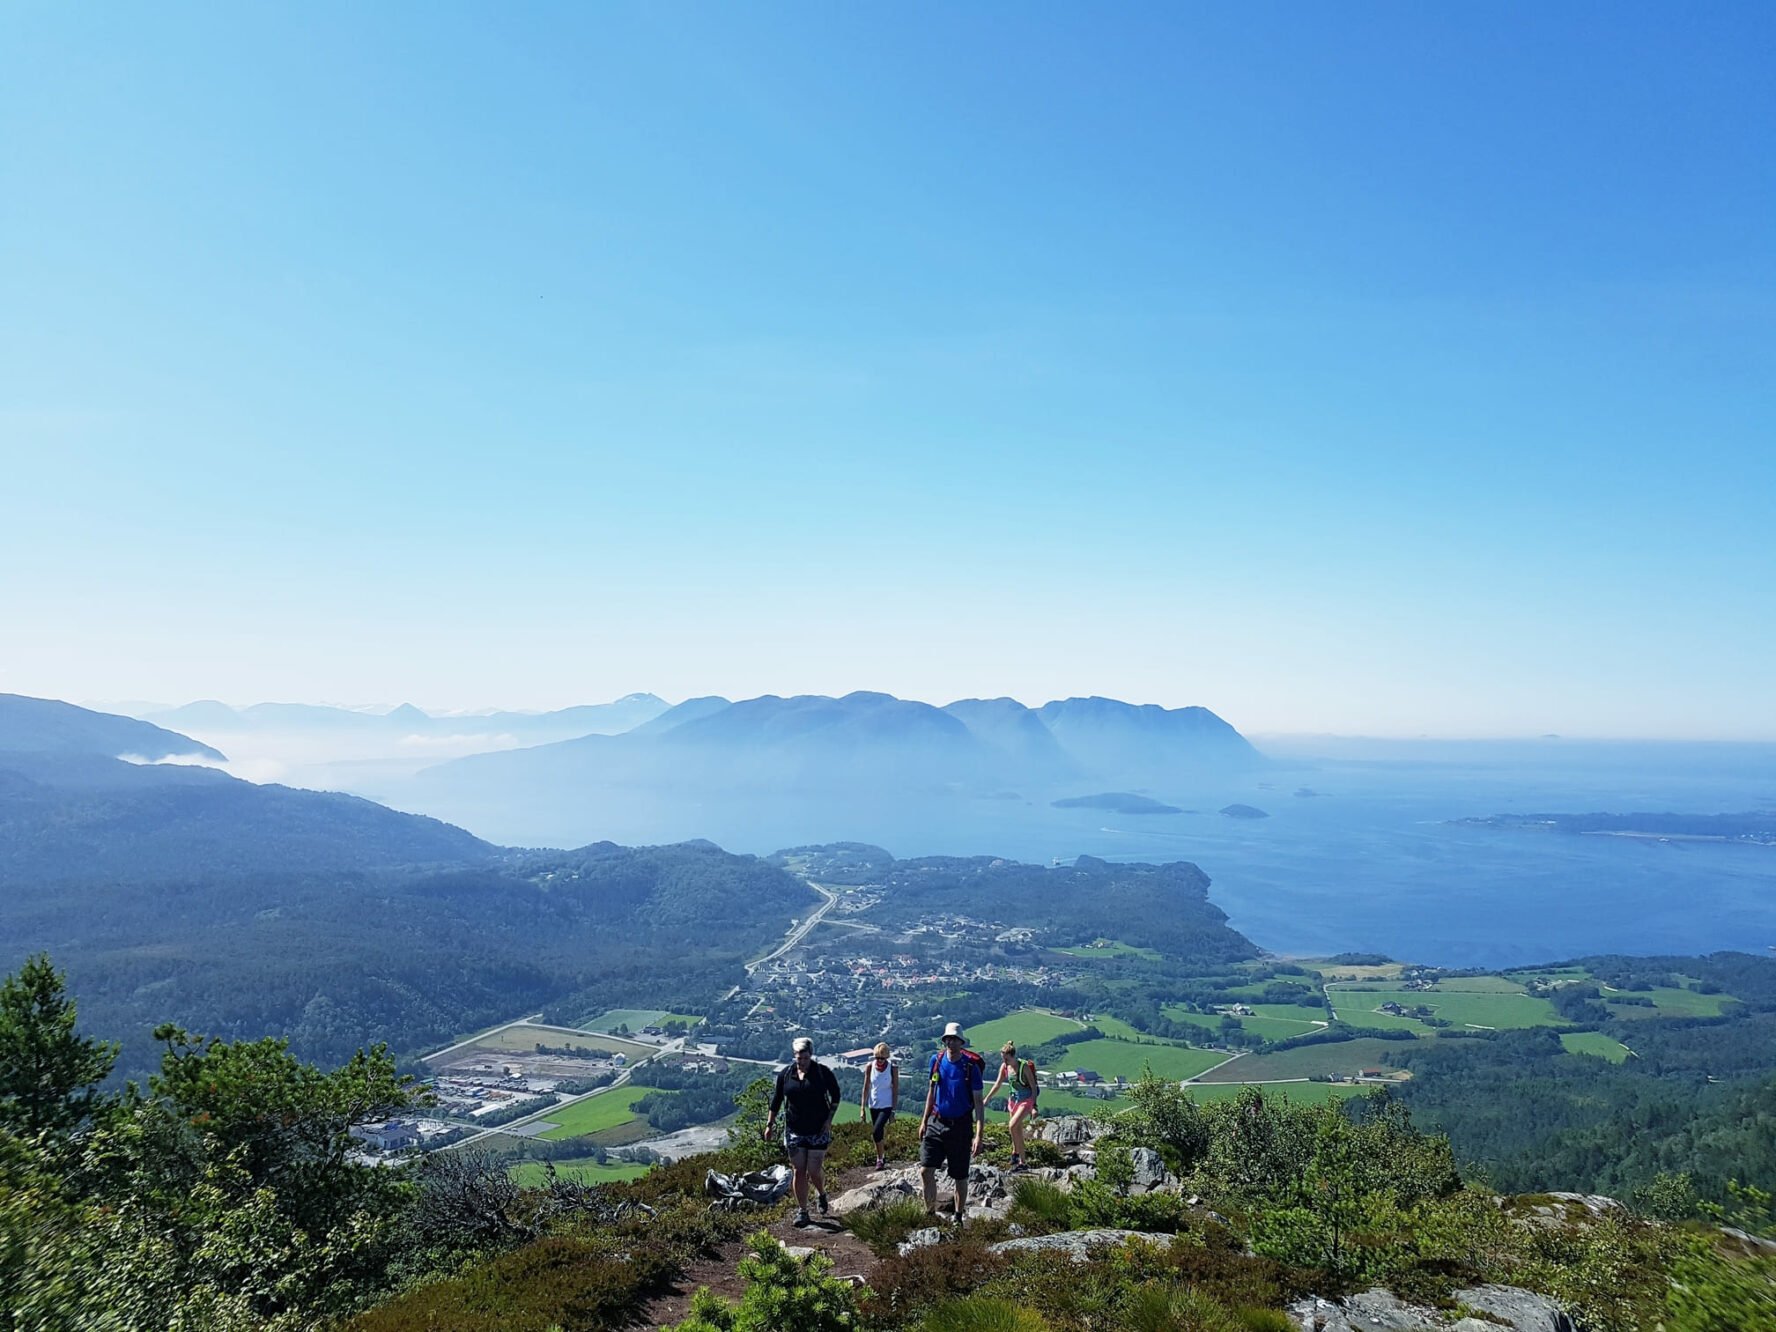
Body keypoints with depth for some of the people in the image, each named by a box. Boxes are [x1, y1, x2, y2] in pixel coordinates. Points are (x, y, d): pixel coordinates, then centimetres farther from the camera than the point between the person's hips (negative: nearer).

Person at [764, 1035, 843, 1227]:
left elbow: (836, 1096, 2)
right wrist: (770, 1123, 7)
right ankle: (801, 1211, 14)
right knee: (798, 1171, 2)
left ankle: (821, 1194, 30)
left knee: (813, 1171, -2)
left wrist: (829, 1119, -6)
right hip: (794, 1130, 2)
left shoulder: (823, 1072, -7)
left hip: (818, 1131, -2)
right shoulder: (785, 1073, -1)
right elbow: (777, 1099, 8)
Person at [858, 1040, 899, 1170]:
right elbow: (866, 1088, 1)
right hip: (873, 1105, 3)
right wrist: (863, 1107, 1)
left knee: (876, 1131, -17)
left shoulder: (893, 1068, -10)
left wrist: (894, 1110, -7)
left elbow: (895, 1090, -6)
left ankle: (880, 1158, 0)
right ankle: (881, 1157, 26)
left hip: (887, 1105, -3)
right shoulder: (870, 1067, -5)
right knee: (878, 1133, 10)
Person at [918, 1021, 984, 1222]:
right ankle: (930, 1213, 12)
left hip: (960, 1126, -3)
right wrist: (924, 1121, 15)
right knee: (925, 1170, -6)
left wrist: (979, 1135, -16)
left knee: (960, 1177, 7)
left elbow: (978, 1102, -10)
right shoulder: (936, 1060, 0)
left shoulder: (970, 1066, -12)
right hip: (936, 1123, 3)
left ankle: (959, 1218, 26)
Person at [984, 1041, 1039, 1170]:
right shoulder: (1004, 1067, -4)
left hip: (1026, 1100, -6)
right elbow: (998, 1084, 9)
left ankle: (1015, 1153, -8)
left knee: (1013, 1125, -21)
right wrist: (987, 1099, 8)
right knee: (1018, 1130, 12)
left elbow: (1034, 1086, -15)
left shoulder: (1024, 1066, -20)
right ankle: (1021, 1162, 25)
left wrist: (1034, 1107, -17)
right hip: (1014, 1099, 6)